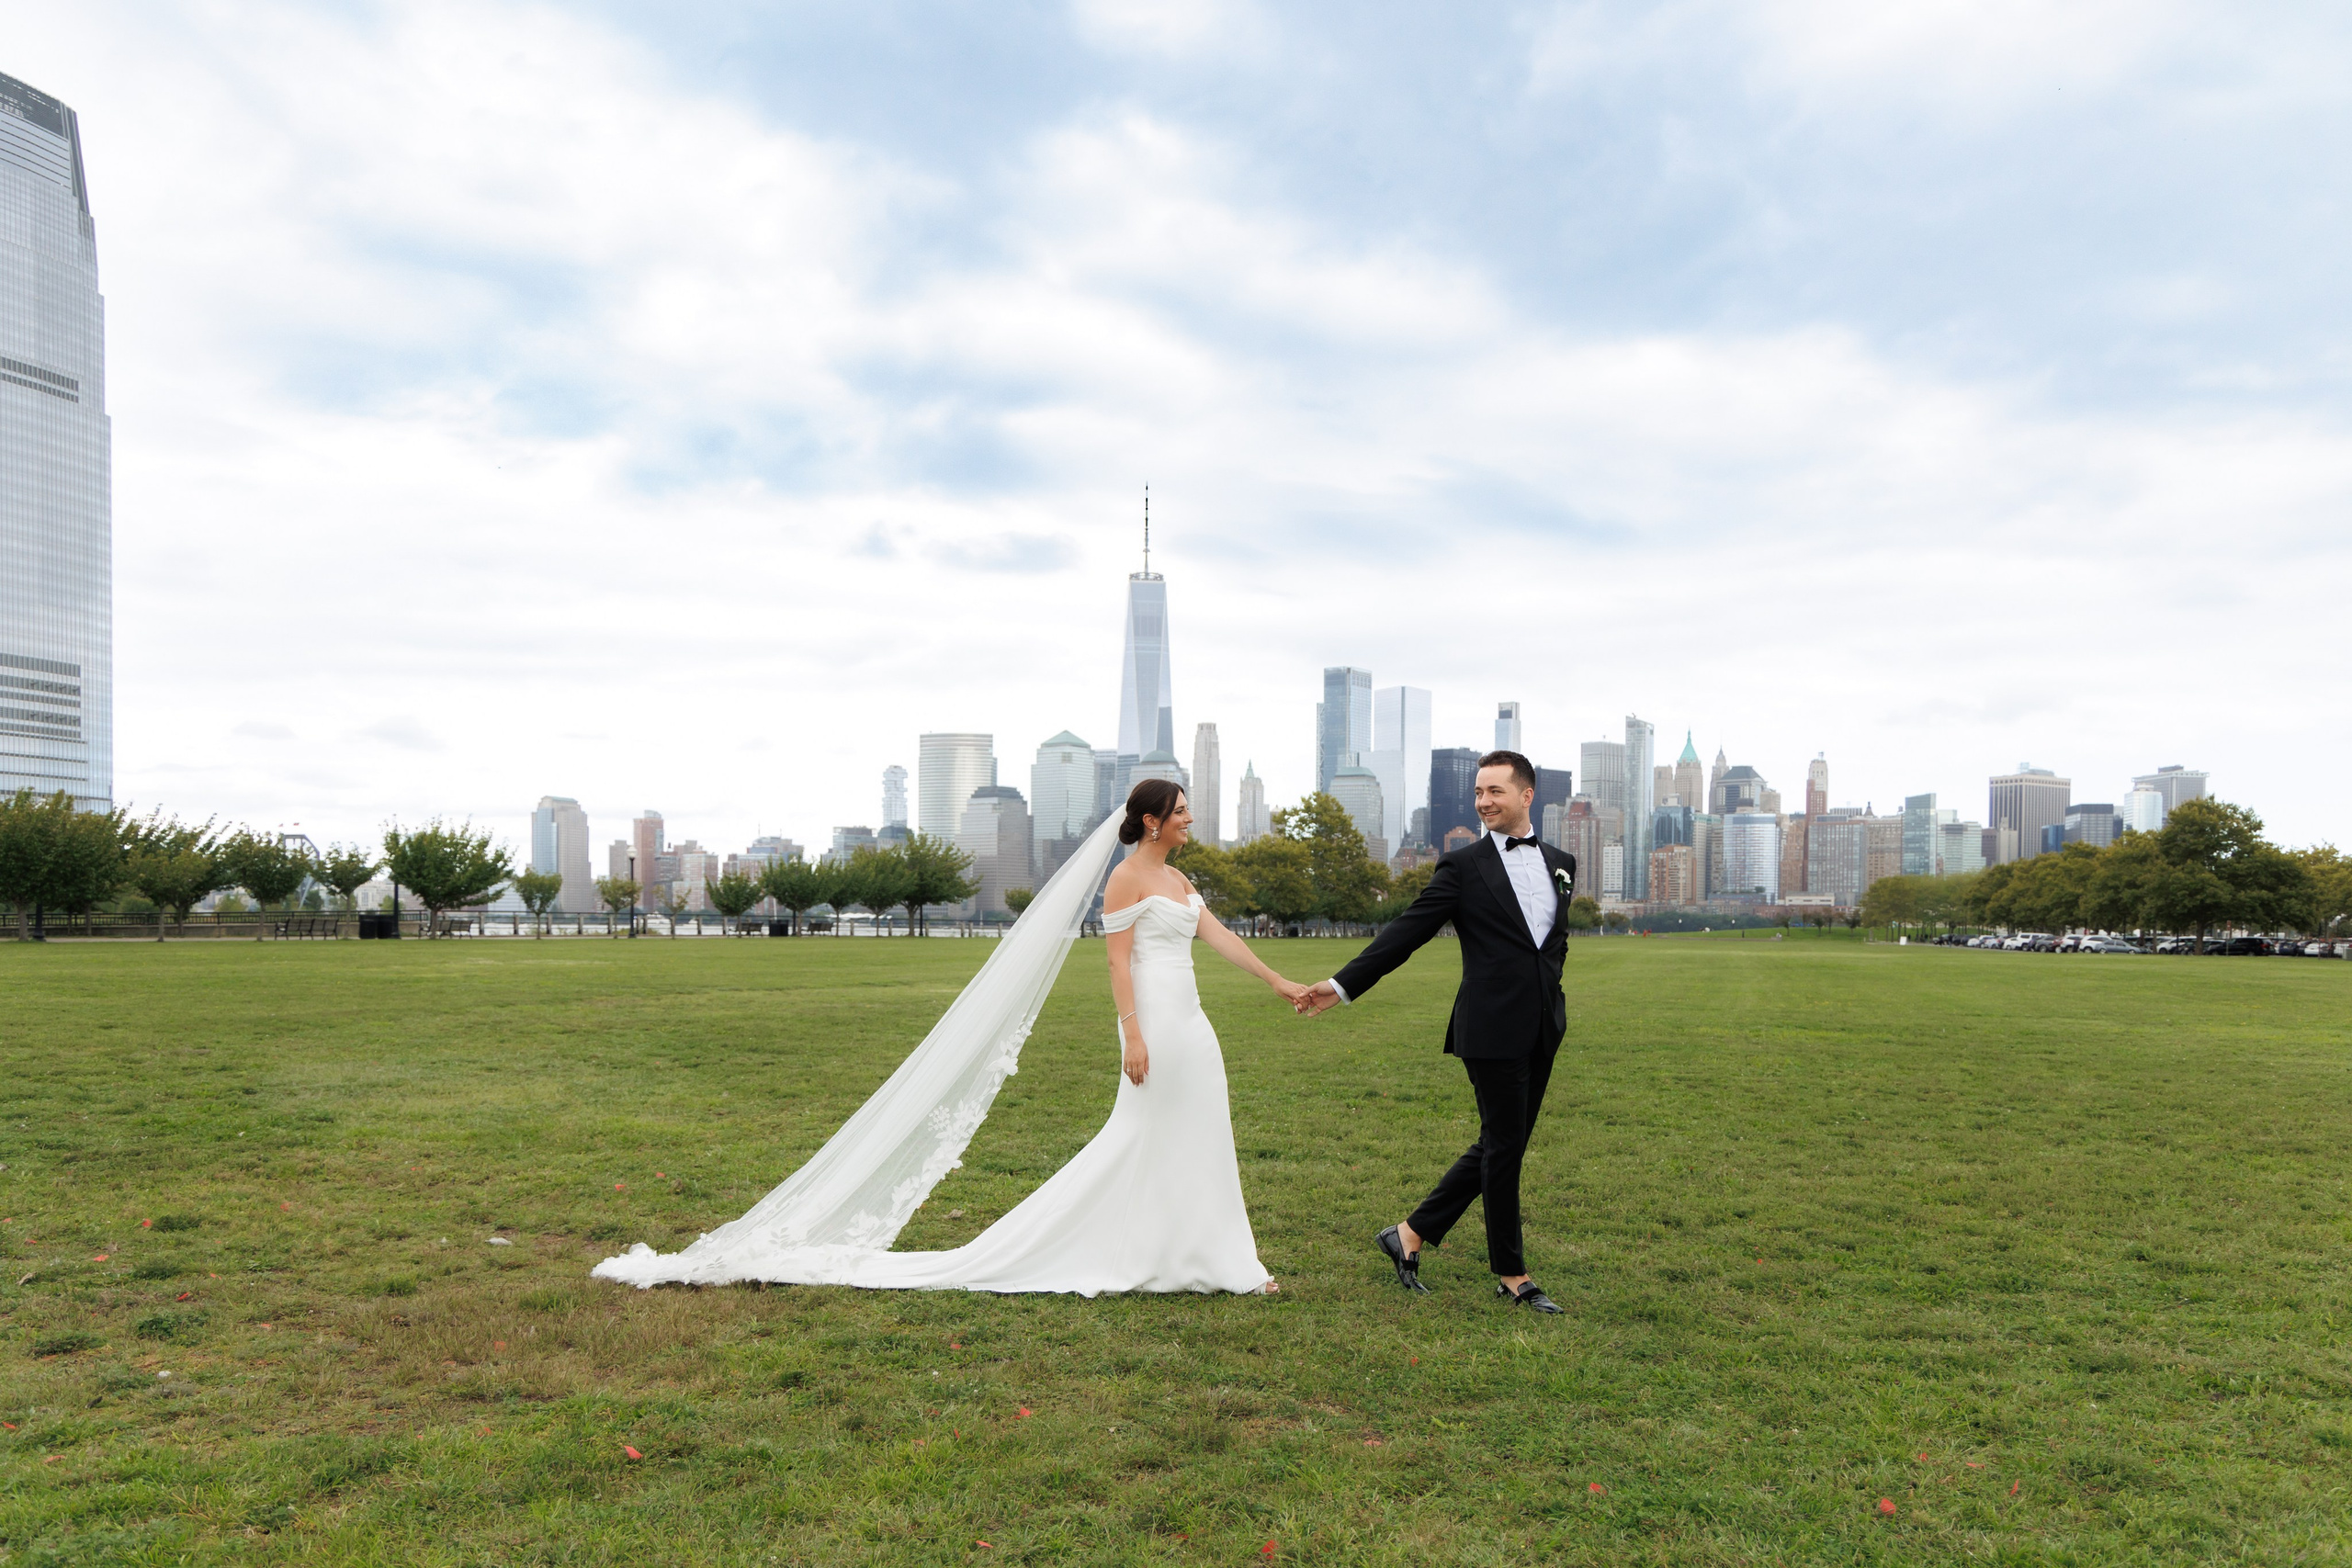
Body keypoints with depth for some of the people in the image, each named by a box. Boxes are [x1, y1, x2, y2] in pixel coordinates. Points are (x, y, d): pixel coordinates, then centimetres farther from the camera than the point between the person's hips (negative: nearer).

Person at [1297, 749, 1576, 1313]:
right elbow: (1406, 932, -6)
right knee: (1503, 1147, 1)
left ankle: (1411, 1235, 22)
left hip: (1542, 1029, 6)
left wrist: (1546, 986, 15)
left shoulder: (1561, 863, 11)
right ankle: (1513, 1276, 16)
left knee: (1499, 1147, 10)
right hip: (1492, 1029, -6)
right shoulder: (1462, 866, -4)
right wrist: (1343, 985, -10)